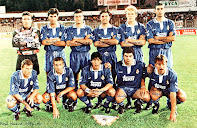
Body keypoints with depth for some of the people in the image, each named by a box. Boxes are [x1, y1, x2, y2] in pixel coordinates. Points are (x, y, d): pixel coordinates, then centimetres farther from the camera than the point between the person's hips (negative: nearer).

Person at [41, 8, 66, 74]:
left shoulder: (62, 28, 6)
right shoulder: (44, 29, 7)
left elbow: (63, 43, -6)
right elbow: (44, 42, -8)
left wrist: (49, 41, -7)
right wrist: (57, 39, -7)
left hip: (60, 54, 0)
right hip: (49, 54, 1)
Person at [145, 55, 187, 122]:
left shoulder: (172, 74, -31)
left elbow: (172, 94, -32)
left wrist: (173, 112, -32)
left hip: (169, 89, 0)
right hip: (156, 89, 0)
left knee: (183, 97, -27)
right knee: (154, 96, -36)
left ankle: (171, 104, 7)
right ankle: (156, 104, 3)